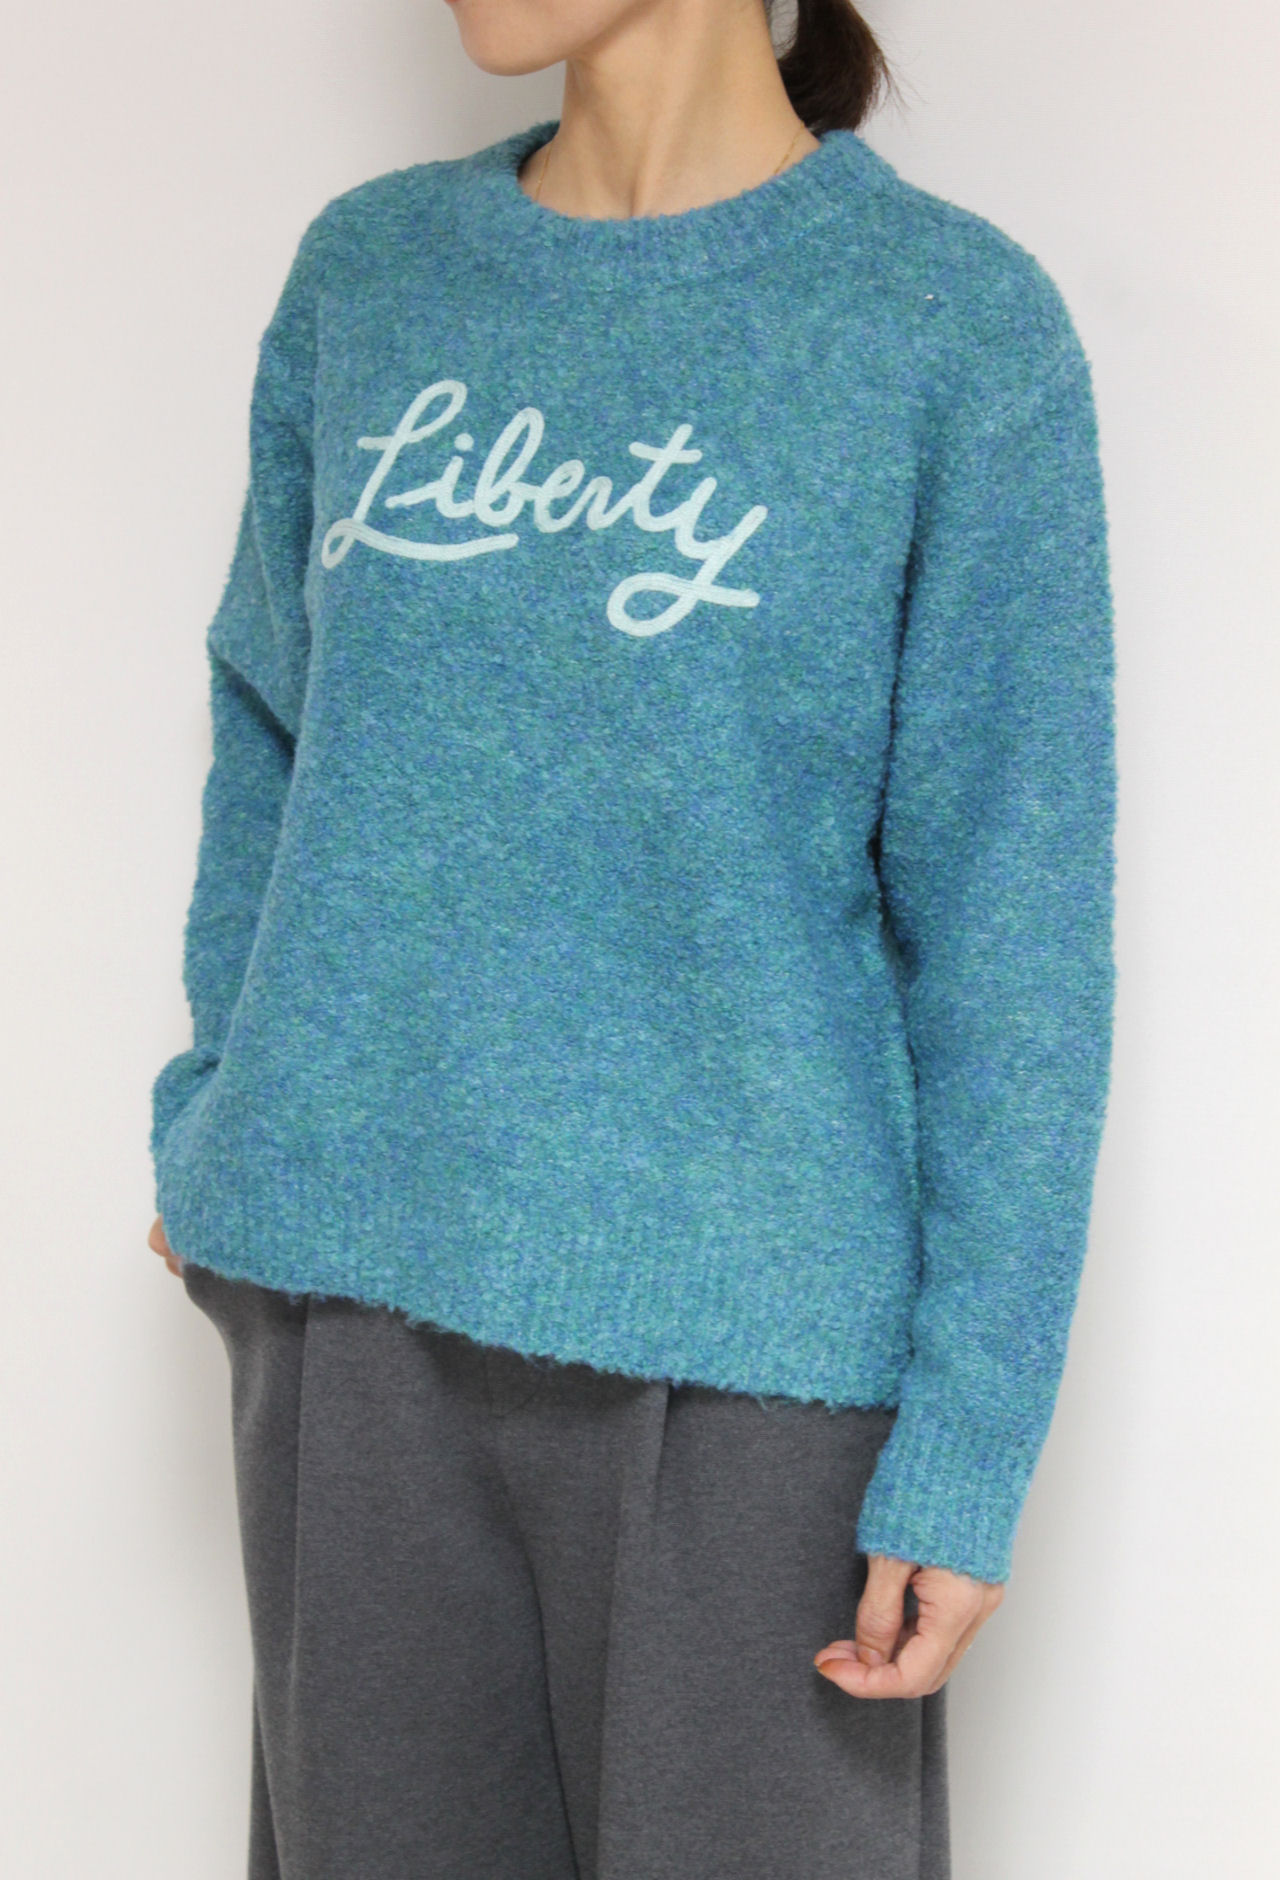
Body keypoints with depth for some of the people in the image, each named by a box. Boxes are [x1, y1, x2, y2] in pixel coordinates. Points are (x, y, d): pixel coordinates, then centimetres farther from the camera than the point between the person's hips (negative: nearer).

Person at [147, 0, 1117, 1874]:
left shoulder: (960, 328, -5)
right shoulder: (368, 271, 7)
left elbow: (1014, 914, -7)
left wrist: (969, 1443, -10)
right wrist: (214, 1117, 9)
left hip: (742, 1333, -3)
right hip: (348, 1293, 4)